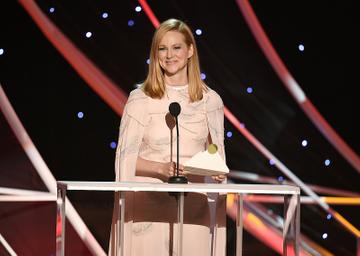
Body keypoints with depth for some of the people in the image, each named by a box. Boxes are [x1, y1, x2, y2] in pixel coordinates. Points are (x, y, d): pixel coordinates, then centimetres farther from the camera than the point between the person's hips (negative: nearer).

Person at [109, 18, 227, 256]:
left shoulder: (210, 100, 6)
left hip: (194, 202, 2)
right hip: (149, 202, -2)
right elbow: (126, 158, -2)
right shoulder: (140, 99, -1)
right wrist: (162, 168, -18)